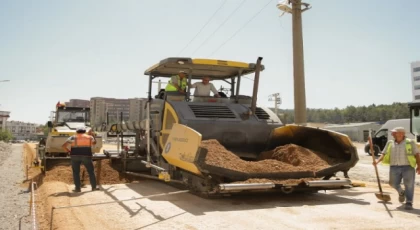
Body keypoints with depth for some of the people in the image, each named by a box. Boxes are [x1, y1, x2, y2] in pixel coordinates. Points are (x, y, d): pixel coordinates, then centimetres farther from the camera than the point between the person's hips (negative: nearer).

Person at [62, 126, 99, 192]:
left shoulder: (73, 137, 6)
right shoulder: (90, 137, 9)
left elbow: (64, 145, -2)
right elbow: (94, 143, 28)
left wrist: (68, 151, 13)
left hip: (75, 156, 0)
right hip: (86, 156, 0)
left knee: (76, 172, 9)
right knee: (91, 171, 11)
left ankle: (77, 188, 4)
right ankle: (94, 187, 11)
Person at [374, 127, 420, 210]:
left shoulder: (410, 142, 3)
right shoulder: (390, 143, 12)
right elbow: (384, 154, 8)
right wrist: (378, 161, -9)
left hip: (408, 167, -3)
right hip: (394, 167, 3)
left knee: (409, 185, -6)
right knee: (393, 183, 3)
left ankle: (409, 203, 4)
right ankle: (401, 193, 34)